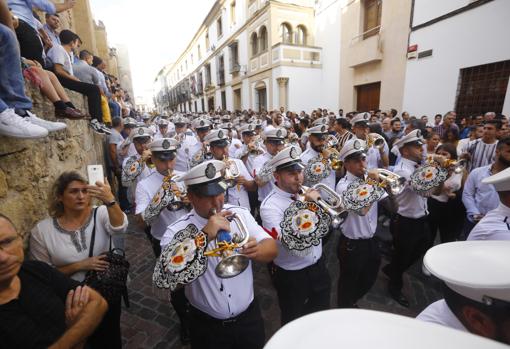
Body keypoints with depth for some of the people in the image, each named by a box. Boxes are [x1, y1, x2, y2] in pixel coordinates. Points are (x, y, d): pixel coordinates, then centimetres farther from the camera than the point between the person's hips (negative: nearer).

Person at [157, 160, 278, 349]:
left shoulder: (240, 213, -9)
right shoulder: (177, 231, -18)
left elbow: (271, 249, -10)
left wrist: (256, 250, -33)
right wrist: (203, 237, -38)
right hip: (207, 326, -2)